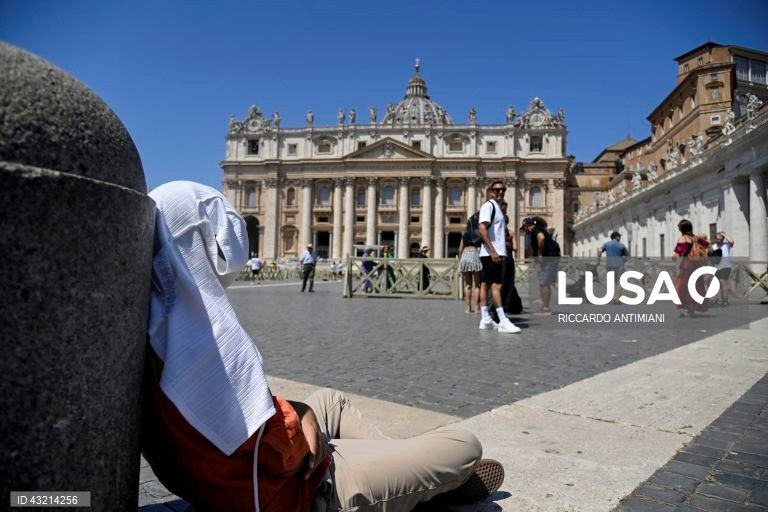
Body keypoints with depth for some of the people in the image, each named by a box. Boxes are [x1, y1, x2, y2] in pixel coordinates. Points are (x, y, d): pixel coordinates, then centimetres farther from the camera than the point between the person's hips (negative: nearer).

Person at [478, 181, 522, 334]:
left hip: (497, 253, 10)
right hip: (492, 253, -10)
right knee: (497, 285, -12)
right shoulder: (488, 205, -8)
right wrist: (493, 251, -25)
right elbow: (482, 228, -20)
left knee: (486, 284, 8)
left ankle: (485, 319, 11)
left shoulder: (497, 207, 21)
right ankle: (503, 322, -14)